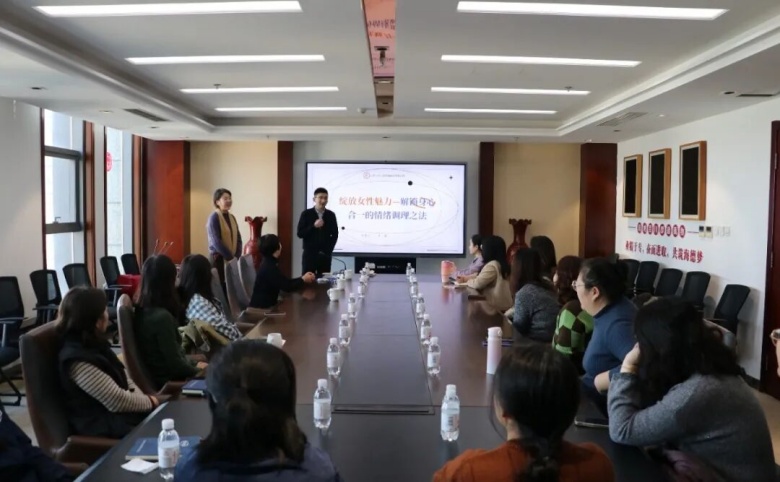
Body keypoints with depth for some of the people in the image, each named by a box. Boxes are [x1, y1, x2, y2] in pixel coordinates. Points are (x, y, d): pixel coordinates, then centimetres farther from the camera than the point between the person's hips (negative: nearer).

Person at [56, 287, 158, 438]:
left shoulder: (92, 343, 6)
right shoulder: (79, 361, -24)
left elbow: (122, 376, 13)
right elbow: (118, 401, -23)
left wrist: (143, 398, -3)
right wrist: (150, 402, -8)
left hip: (117, 413, 9)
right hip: (104, 426, -9)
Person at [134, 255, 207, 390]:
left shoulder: (142, 310, 1)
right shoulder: (162, 317, -26)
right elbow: (175, 363, -22)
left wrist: (194, 363, 10)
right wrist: (197, 370, -5)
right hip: (168, 380, -8)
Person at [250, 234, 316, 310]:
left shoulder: (269, 263, 7)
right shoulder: (269, 268, -22)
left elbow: (286, 281, 9)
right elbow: (287, 286, -21)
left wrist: (303, 278, -1)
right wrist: (303, 279, -7)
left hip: (267, 303, 9)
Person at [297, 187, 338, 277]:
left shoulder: (331, 215, 5)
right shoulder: (306, 214, -1)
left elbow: (335, 234, 10)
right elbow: (300, 233, -5)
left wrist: (329, 250, 0)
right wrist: (313, 226, -17)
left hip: (325, 254, 2)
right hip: (309, 254, -2)